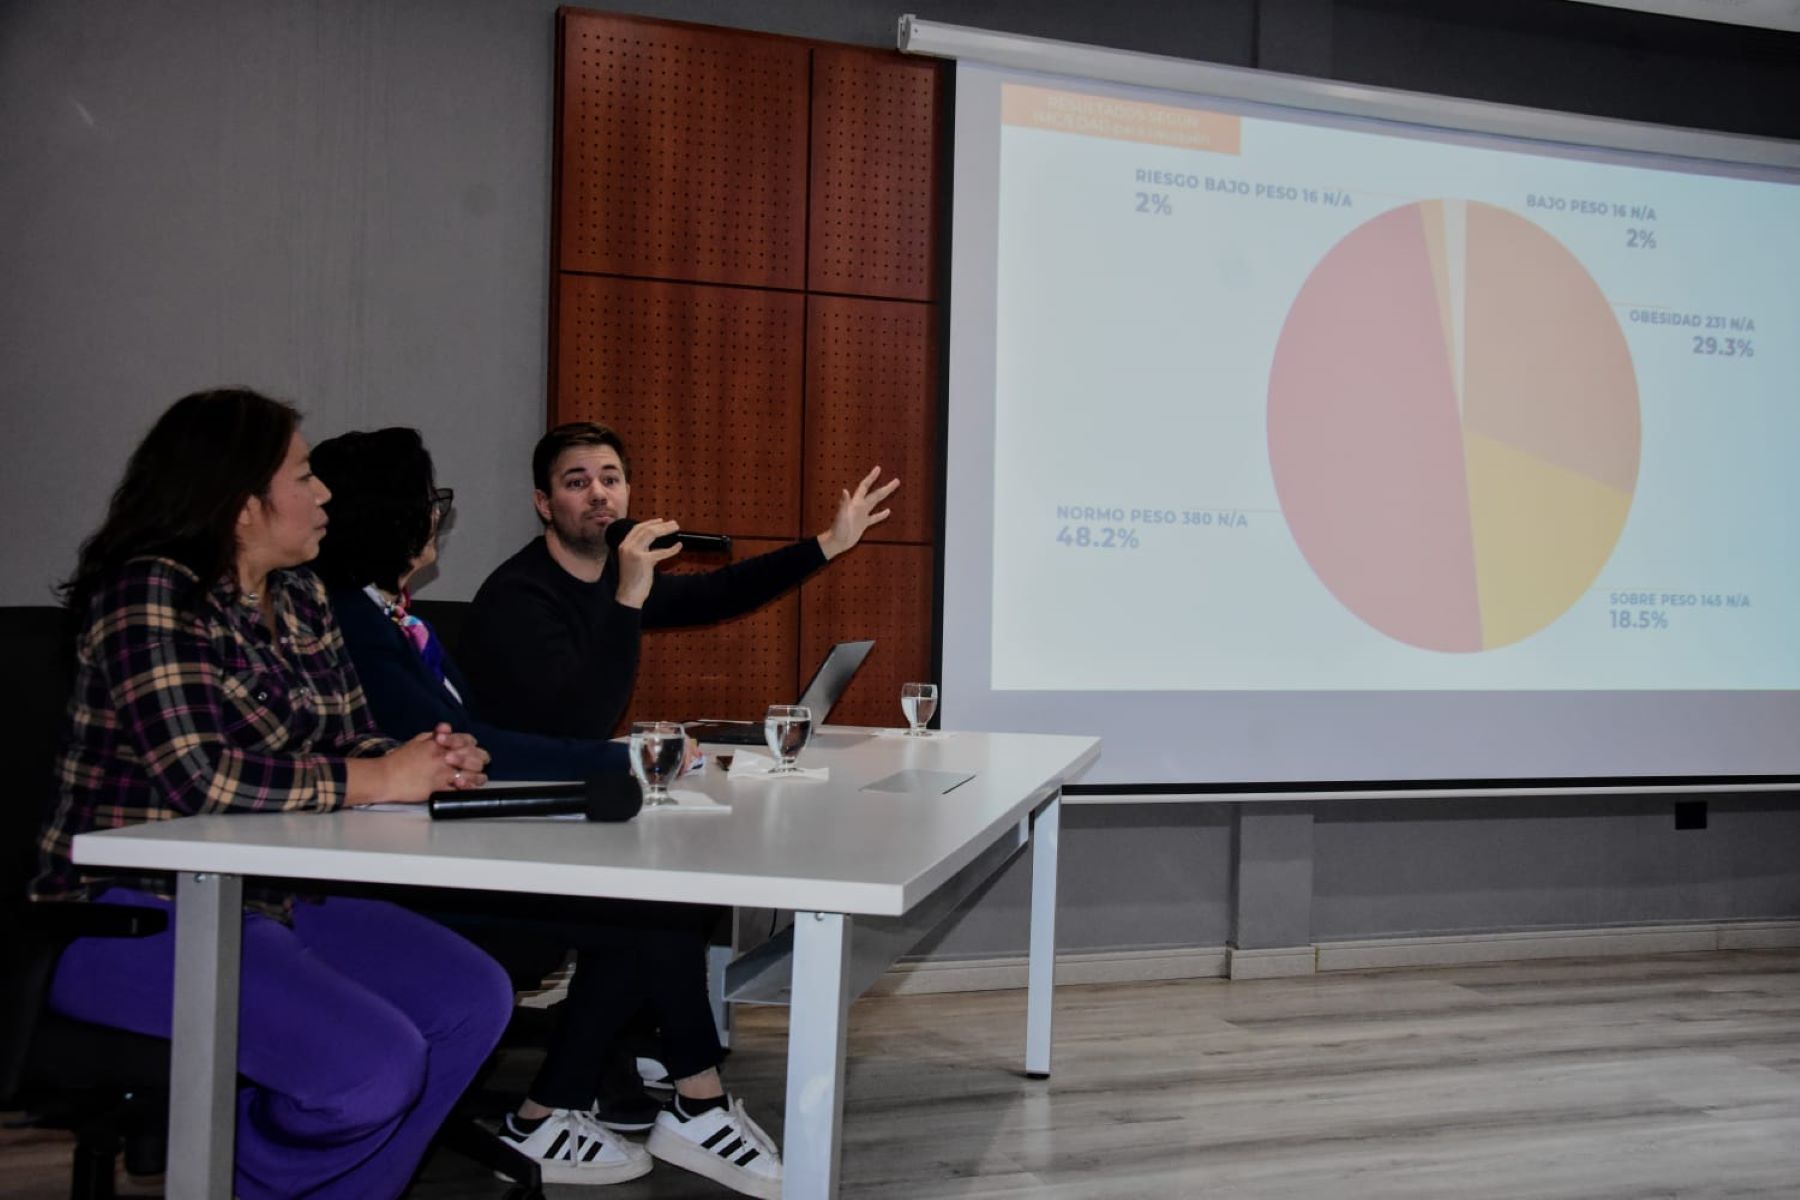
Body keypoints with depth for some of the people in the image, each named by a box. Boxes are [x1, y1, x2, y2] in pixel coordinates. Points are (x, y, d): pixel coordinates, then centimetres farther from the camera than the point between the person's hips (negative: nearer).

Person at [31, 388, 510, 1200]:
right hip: (132, 915, -9)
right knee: (376, 1065, -24)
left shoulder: (300, 600, 11)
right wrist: (379, 780, -20)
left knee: (474, 999, -2)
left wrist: (427, 761, -13)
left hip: (266, 897, 9)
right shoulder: (150, 593, -16)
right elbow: (200, 775, -28)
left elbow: (351, 740, 11)